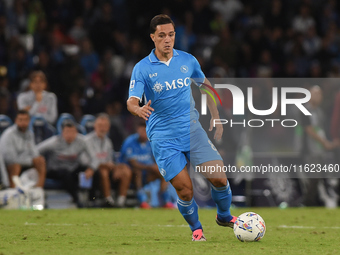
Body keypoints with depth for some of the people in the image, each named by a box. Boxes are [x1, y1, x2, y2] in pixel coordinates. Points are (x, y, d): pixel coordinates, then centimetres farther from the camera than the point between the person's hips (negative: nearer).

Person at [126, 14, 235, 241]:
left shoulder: (188, 60, 3)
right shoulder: (142, 68, -6)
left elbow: (205, 85, 20)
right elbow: (131, 102, -16)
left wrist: (216, 118, 17)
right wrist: (138, 109, -40)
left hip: (192, 129, 3)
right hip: (163, 138, -3)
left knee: (219, 178, -8)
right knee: (185, 190, -10)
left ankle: (224, 217, 21)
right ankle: (196, 228, 17)